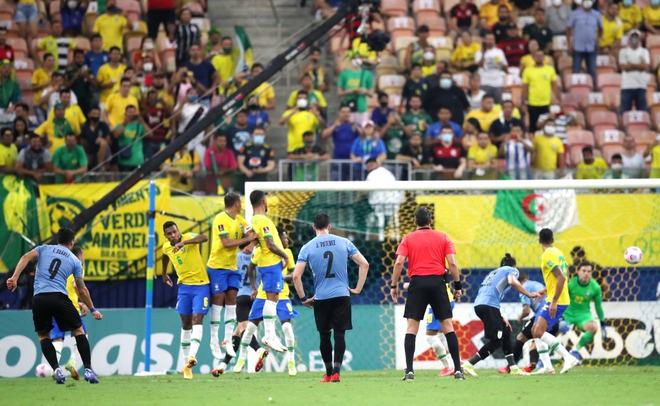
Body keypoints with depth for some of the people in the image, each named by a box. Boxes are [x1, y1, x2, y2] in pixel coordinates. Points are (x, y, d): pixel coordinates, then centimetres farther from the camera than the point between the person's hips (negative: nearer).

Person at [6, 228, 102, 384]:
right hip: (59, 298, -1)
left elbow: (26, 257, -2)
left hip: (39, 298, 1)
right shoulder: (75, 260, 15)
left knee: (43, 336, 15)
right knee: (79, 331, 13)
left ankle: (57, 370, -3)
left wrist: (14, 277, -10)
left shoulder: (43, 249, 18)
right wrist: (92, 309, 27)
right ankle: (88, 370, 3)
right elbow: (82, 290, 16)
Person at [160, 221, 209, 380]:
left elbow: (204, 238, -38)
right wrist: (164, 274, 35)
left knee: (197, 319, -19)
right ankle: (186, 366, 9)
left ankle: (192, 356, -32)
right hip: (184, 285, 5)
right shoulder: (166, 247, 2)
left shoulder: (188, 237, -15)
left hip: (201, 285, -5)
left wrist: (183, 242, -48)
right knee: (186, 324, 5)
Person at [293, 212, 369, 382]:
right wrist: (357, 289, 7)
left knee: (324, 335, 12)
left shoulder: (307, 248, 0)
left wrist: (303, 298, 4)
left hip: (320, 298, 0)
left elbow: (296, 276, -6)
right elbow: (364, 264, 1)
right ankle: (336, 372, -11)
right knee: (340, 334, 0)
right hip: (342, 295, 0)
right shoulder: (344, 242, 2)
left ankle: (329, 373, 20)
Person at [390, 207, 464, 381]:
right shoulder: (442, 237, 9)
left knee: (412, 326, 1)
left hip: (417, 283, -1)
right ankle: (458, 369, 1)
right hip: (438, 282, 1)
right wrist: (457, 285, 7)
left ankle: (409, 370, -9)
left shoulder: (408, 239, 7)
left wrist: (394, 285, 2)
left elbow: (399, 263, -4)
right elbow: (452, 263, 1)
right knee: (447, 325, 5)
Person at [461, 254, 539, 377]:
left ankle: (513, 367, 17)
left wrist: (501, 318, 23)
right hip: (488, 305, -9)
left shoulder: (494, 273, 33)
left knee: (506, 332, 17)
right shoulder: (512, 270, 11)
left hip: (479, 304, 9)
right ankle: (469, 364, -10)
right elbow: (512, 281, -14)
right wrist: (529, 294, -7)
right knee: (496, 341, -5)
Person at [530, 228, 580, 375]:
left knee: (539, 332, -19)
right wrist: (545, 290, 29)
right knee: (535, 331, 13)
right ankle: (547, 365, 11)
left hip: (556, 301, -10)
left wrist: (554, 301, -26)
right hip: (553, 299, 10)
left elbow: (561, 277, -25)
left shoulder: (548, 256, -16)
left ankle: (568, 357, -19)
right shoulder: (558, 253, 13)